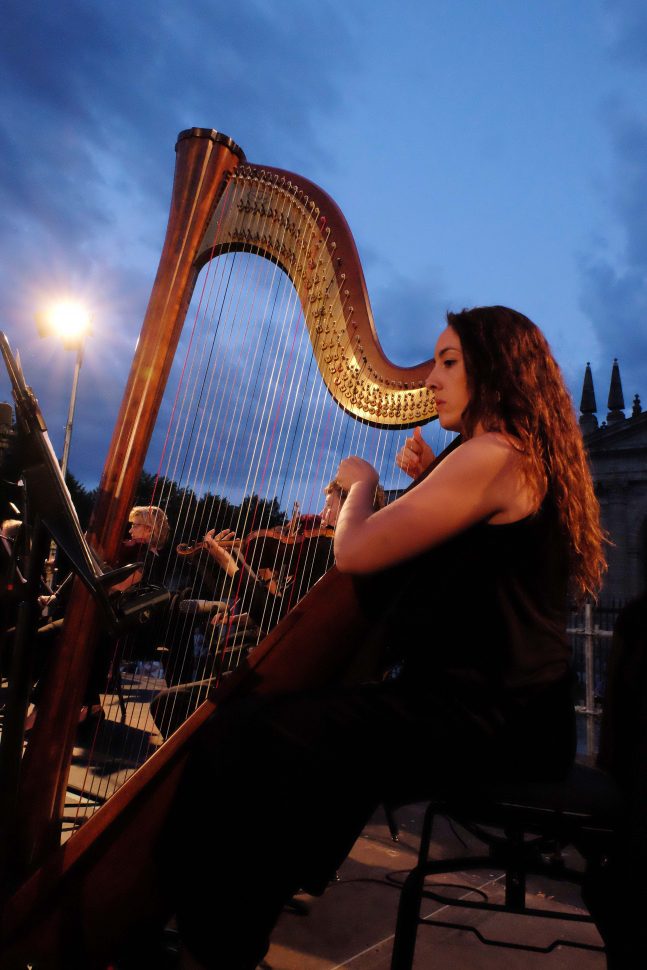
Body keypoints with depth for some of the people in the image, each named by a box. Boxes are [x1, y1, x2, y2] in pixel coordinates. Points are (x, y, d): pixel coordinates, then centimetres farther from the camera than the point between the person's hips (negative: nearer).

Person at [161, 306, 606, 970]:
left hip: (486, 715, -11)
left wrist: (361, 482, 2)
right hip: (501, 699, 11)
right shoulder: (530, 460, 15)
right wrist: (427, 484, 11)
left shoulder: (493, 455, -15)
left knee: (247, 736, -16)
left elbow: (354, 552, -17)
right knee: (317, 714, 27)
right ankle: (294, 877, 43)